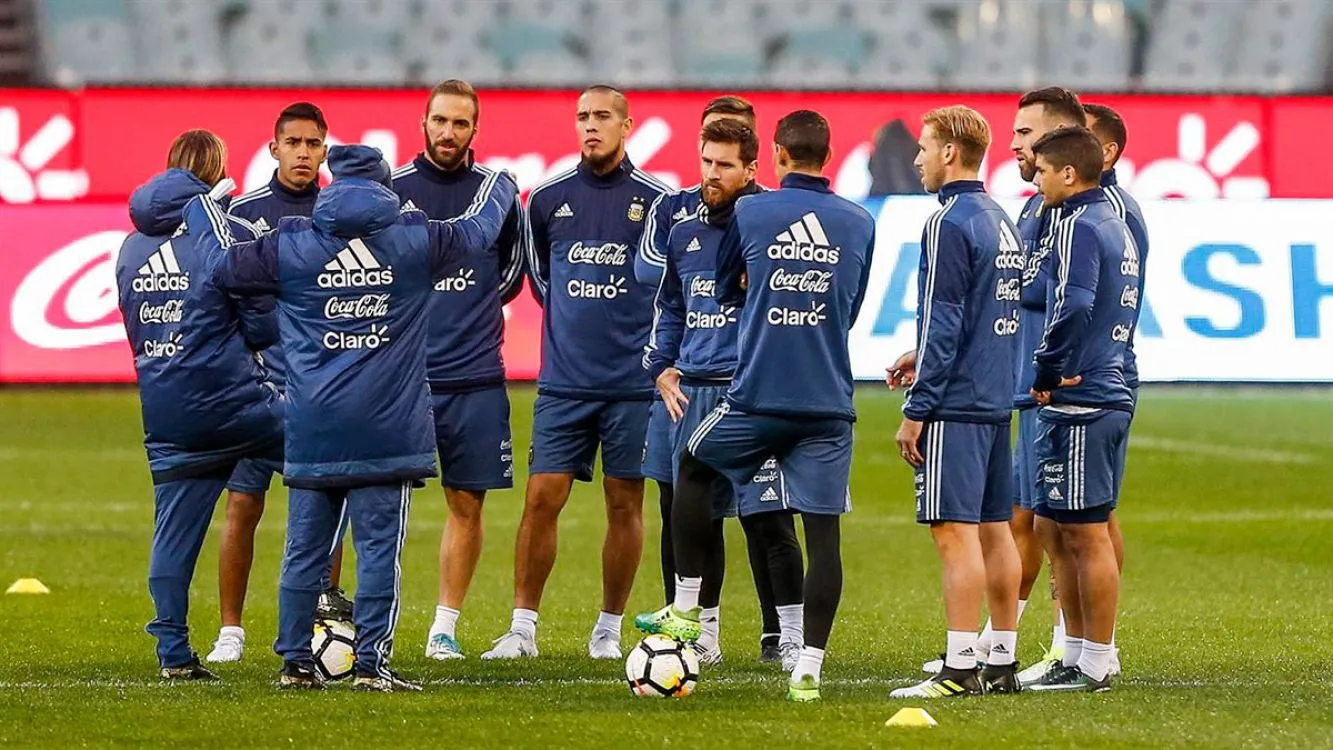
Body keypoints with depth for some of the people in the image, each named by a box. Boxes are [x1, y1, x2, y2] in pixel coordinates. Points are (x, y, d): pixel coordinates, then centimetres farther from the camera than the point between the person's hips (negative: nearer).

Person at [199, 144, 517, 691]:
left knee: (304, 552, 8)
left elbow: (221, 263, 13)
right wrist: (501, 187, 42)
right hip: (386, 433, -2)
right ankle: (371, 665, -5)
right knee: (379, 550, -1)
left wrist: (200, 209, 33)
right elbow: (478, 227, 19)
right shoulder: (414, 240, 2)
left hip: (312, 434, 2)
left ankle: (295, 661, 12)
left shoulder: (289, 247, 2)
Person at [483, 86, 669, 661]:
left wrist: (654, 346, 9)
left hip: (632, 382, -1)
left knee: (624, 504, 3)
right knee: (542, 498, -5)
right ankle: (523, 627, 1)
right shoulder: (548, 198, 5)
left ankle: (609, 629, 12)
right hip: (563, 380, 1)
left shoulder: (657, 200, -1)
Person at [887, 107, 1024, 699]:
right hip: (997, 399, 9)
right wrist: (924, 357, 23)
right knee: (994, 528, 11)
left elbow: (942, 326, -16)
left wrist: (915, 411, -13)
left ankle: (960, 670, -11)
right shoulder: (1002, 222, 14)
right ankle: (1002, 665, 15)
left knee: (954, 531, -9)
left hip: (956, 405, -9)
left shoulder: (949, 224, -13)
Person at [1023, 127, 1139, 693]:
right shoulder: (1117, 224, 17)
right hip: (1110, 392, 10)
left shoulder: (1079, 226, -13)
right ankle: (1077, 656, 19)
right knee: (1052, 529, 15)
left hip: (1079, 405, -10)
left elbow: (1073, 308, -25)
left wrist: (1044, 375, -12)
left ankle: (1095, 666, 1)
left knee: (1086, 534, -4)